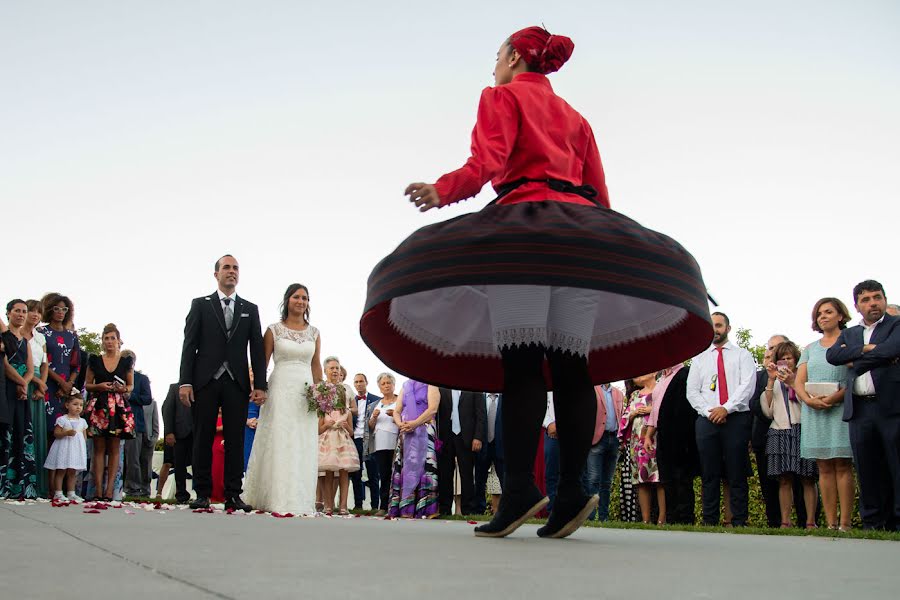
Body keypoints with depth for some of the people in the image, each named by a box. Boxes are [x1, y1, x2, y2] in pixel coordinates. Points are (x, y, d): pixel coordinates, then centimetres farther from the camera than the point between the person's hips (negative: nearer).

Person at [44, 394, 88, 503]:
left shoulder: (82, 421, 10)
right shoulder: (62, 420, -5)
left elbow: (84, 436, 15)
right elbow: (56, 433, -9)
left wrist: (83, 447, 6)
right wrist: (67, 433, -23)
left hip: (77, 449, 5)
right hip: (64, 449, -5)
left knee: (72, 472, 9)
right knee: (61, 471, -3)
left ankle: (71, 493, 13)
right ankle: (58, 493, 0)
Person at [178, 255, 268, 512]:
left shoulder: (250, 309, 14)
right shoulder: (200, 305, 9)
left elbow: (257, 350, 9)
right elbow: (189, 345, 2)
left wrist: (260, 385, -1)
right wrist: (185, 382, -7)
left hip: (237, 383, 1)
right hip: (205, 381, -1)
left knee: (236, 441, -1)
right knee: (203, 439, 1)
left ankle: (233, 495, 1)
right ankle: (202, 494, 5)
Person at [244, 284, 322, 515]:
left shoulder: (314, 333, 12)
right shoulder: (274, 330, 4)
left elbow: (316, 365, 14)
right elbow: (262, 363, 2)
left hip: (306, 393, 3)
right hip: (280, 390, -3)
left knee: (303, 448, 1)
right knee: (278, 445, -6)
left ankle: (299, 501, 6)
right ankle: (276, 499, -2)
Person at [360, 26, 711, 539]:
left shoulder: (503, 96, 12)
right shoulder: (575, 117, 30)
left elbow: (486, 164, -8)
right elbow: (600, 192, 23)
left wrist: (441, 191, -23)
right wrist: (590, 240, 31)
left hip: (523, 225, -6)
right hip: (585, 235, 6)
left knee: (521, 365, -13)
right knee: (571, 367, -1)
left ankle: (521, 487, -22)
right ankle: (572, 490, -9)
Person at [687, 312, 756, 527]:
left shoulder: (742, 355, 9)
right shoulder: (699, 358, 17)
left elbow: (747, 386, -4)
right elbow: (692, 391, 9)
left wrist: (726, 408, -14)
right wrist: (709, 411, -7)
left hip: (736, 418, -2)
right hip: (706, 420, 2)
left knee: (737, 474, -3)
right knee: (709, 475, 2)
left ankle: (739, 521, 0)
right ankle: (709, 521, 4)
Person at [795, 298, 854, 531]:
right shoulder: (810, 349, 20)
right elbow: (799, 382, 11)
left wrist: (834, 398, -19)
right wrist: (809, 399, -10)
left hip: (841, 409, -4)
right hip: (814, 413, 4)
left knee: (842, 465, -8)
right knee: (824, 468, 1)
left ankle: (845, 523, -9)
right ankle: (830, 523, 0)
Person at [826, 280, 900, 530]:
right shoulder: (849, 334, 21)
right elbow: (832, 355, 3)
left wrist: (855, 362, -2)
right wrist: (866, 349, -7)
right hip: (860, 410, 4)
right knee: (867, 471, 5)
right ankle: (873, 524, 10)